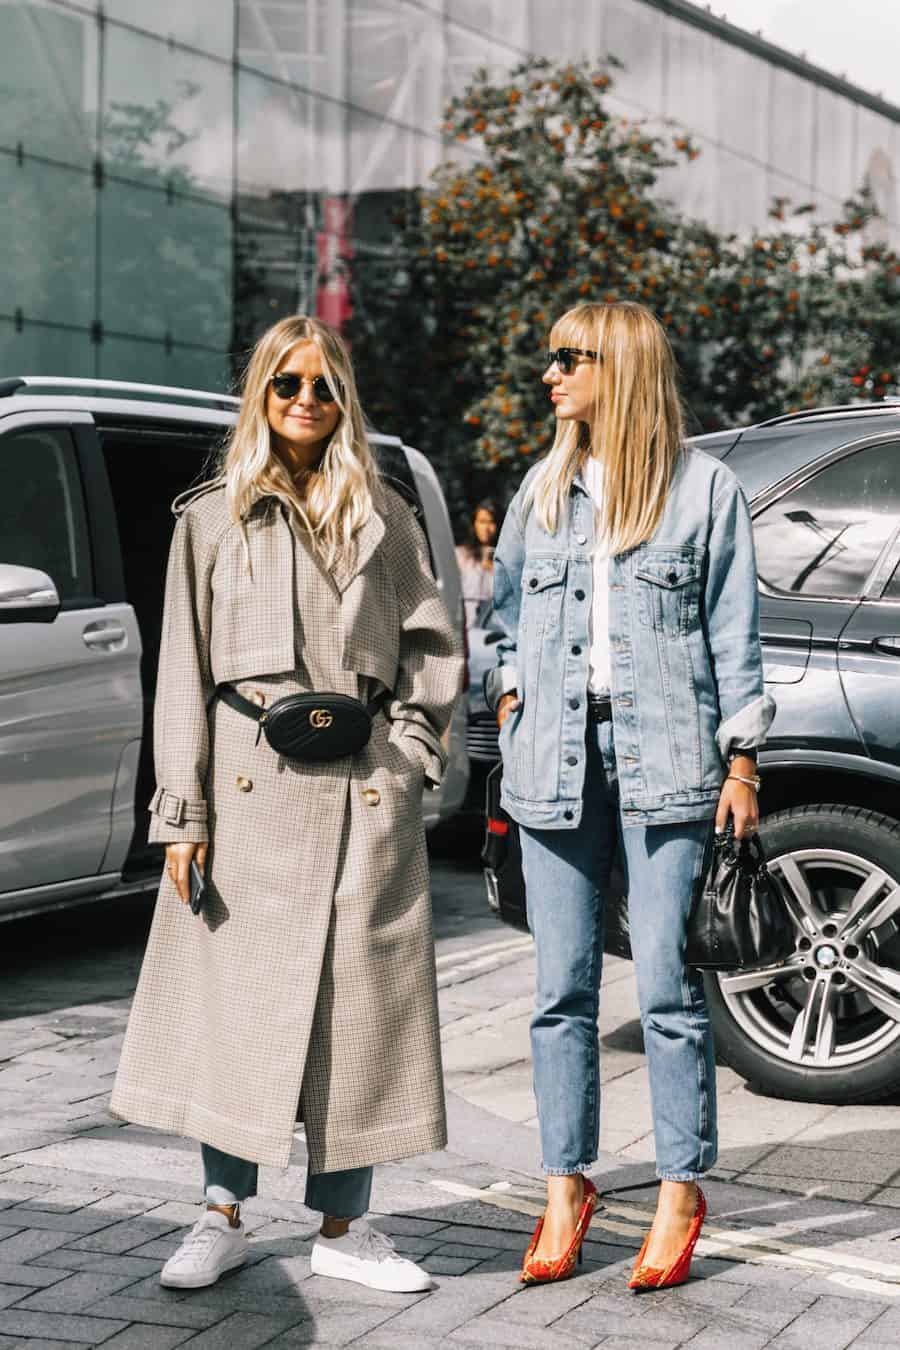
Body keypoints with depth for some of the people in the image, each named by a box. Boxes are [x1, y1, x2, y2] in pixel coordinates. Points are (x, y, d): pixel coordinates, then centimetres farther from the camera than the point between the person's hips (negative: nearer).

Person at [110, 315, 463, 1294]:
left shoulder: (385, 517, 11)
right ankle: (224, 1217, 15)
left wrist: (410, 748, 0)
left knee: (357, 1001, 2)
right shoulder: (210, 519, 7)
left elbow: (434, 643, 14)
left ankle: (341, 1228, 13)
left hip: (364, 786, 1)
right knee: (234, 993, 2)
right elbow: (184, 670, 3)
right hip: (249, 780, -1)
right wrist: (181, 810, -3)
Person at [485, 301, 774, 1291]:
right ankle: (567, 1185, 14)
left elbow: (732, 632, 3)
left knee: (666, 985, -5)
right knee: (561, 987, 5)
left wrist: (740, 762, -1)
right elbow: (506, 611, 23)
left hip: (665, 758, -4)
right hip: (555, 754, 4)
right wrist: (508, 700, 10)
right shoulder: (542, 490, 14)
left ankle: (681, 1192, 6)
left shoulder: (704, 486, 3)